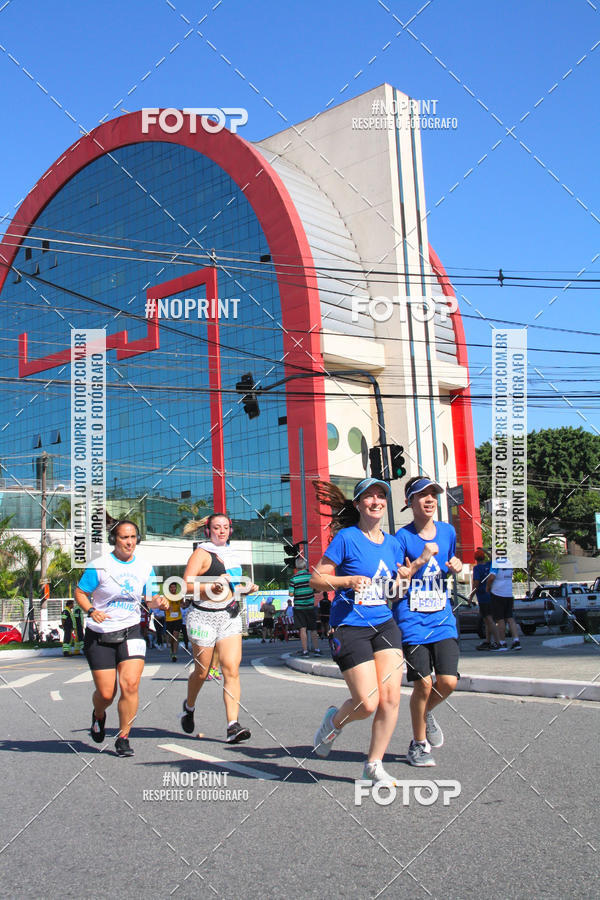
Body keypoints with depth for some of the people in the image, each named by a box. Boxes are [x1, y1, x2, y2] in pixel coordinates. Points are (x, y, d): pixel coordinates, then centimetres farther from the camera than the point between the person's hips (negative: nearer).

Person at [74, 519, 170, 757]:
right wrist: (91, 611, -19)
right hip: (99, 636, -2)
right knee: (106, 693, 1)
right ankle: (98, 716, 38)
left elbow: (149, 598, 12)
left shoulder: (145, 568, 3)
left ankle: (123, 738, 2)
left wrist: (158, 602, -11)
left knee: (131, 685, -15)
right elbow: (80, 592, -1)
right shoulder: (99, 566, -7)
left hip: (130, 632, 2)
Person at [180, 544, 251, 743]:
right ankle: (189, 706, 38)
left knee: (232, 669, -9)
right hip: (204, 617, -5)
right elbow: (187, 584, -15)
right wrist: (211, 587, -28)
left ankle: (232, 725, -11)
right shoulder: (201, 553, -6)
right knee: (202, 672, 7)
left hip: (229, 616, 5)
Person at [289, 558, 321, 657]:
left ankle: (305, 651, 0)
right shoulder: (311, 576, -4)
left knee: (302, 629, 1)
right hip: (310, 606, 2)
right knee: (313, 629, 11)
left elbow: (291, 593, -10)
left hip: (299, 607, -2)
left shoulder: (293, 578, -9)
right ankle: (316, 649, 11)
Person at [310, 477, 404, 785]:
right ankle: (334, 721, 26)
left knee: (390, 699, -3)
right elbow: (317, 579, -7)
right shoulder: (346, 537, -7)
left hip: (384, 625, 6)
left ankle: (373, 765, 15)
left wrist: (400, 585, 1)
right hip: (350, 628, -5)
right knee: (367, 704, -9)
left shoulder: (392, 543, 10)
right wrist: (350, 580, -21)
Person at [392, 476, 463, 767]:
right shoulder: (403, 537, -7)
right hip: (412, 620, -4)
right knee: (423, 684, -6)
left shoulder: (448, 531, 8)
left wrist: (455, 568, 1)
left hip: (442, 618, 4)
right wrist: (420, 561, -20)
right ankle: (418, 744, 16)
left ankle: (426, 714, 27)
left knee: (448, 681, -7)